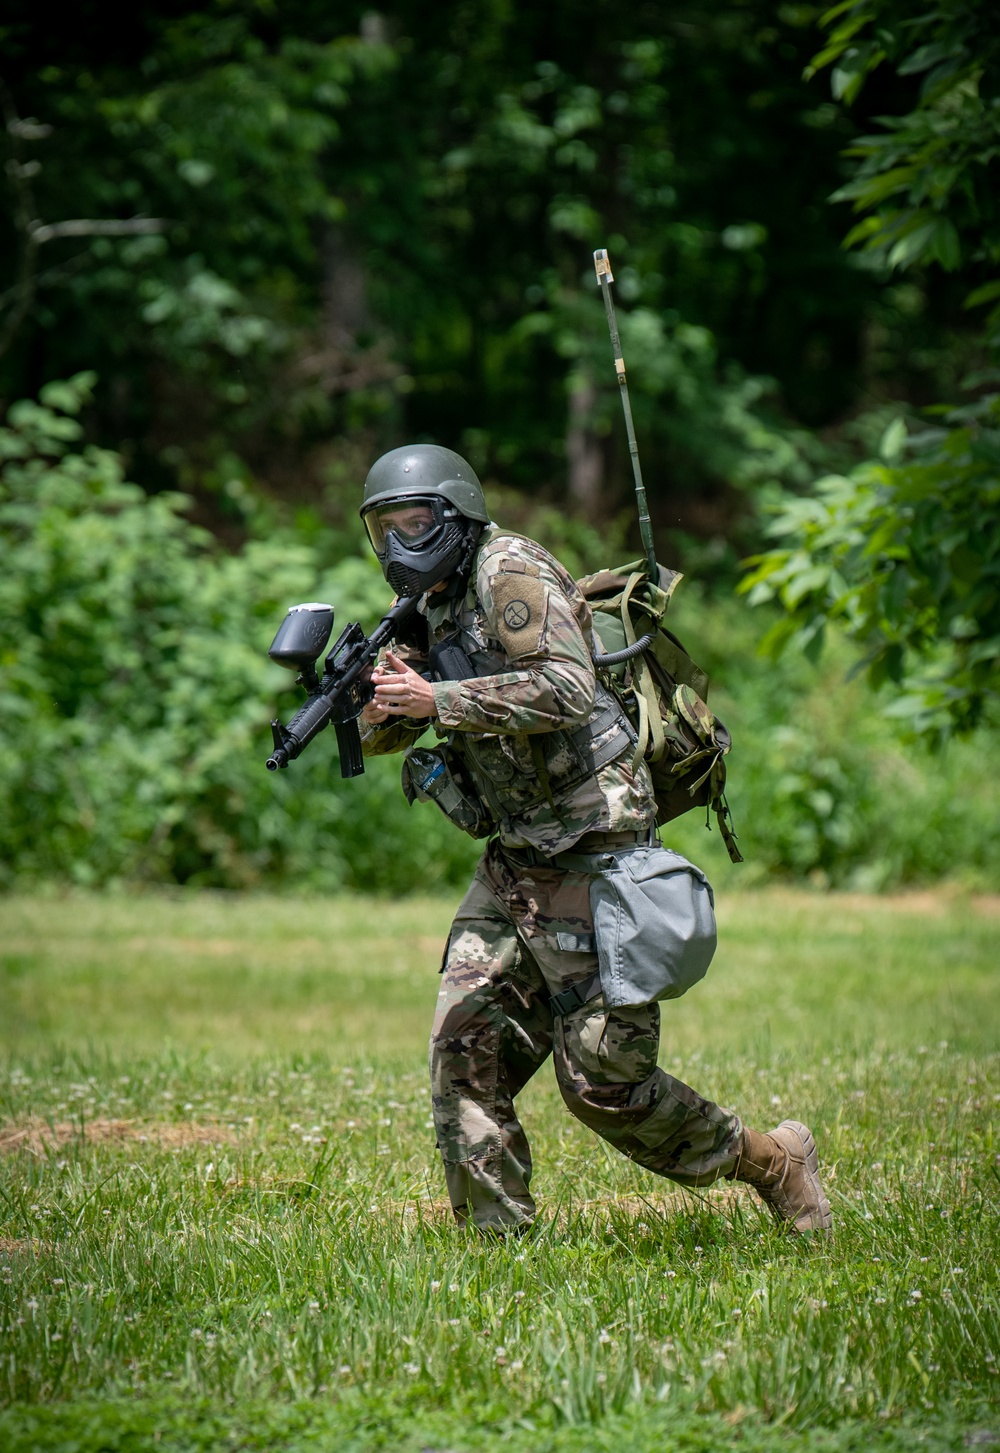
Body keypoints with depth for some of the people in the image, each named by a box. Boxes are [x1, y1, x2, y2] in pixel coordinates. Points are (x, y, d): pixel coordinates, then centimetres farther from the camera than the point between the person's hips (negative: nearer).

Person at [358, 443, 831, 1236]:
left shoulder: (509, 571, -11)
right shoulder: (432, 611, 16)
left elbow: (566, 690, -25)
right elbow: (378, 737, 20)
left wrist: (438, 701, -25)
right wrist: (385, 696, -4)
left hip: (591, 851, -9)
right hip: (515, 864, 9)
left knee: (602, 1079, -7)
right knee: (465, 1051, -1)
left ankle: (771, 1163, 12)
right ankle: (497, 1239, 4)